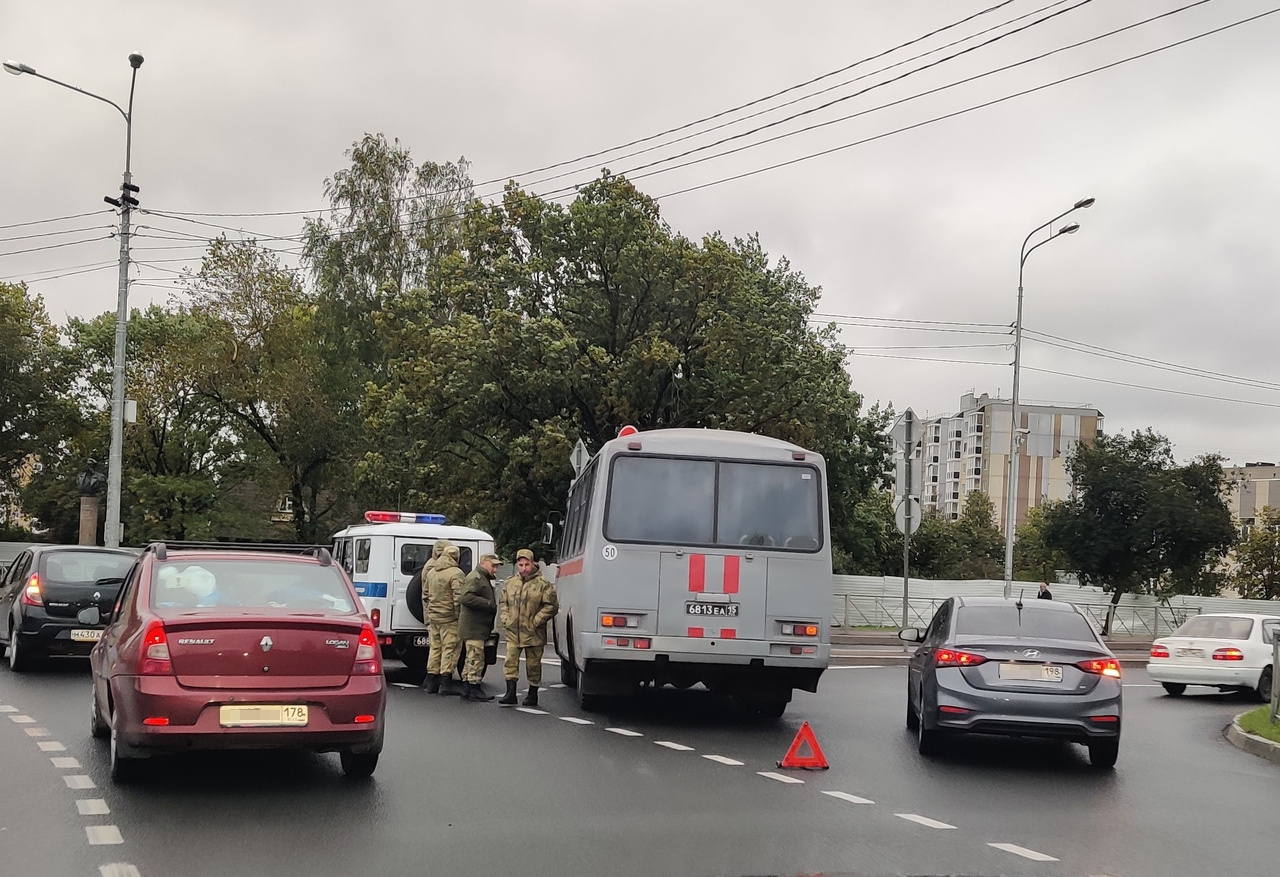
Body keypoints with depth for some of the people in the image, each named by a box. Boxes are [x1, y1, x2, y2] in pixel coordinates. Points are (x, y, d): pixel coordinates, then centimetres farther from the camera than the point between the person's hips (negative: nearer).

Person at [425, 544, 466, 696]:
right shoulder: (455, 573, -13)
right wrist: (459, 616, -13)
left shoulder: (431, 573, 13)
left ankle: (432, 682, 17)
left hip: (433, 616, 8)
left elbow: (426, 596, 20)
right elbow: (458, 598, -19)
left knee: (435, 648, 14)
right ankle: (445, 683, -5)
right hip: (449, 618, -8)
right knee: (450, 649, -3)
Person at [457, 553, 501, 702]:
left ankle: (466, 690, 19)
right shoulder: (474, 578, -13)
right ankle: (475, 690, -7)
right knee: (476, 658, -9)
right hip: (473, 628, -11)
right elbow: (466, 598, -26)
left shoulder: (483, 579, 22)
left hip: (479, 627, 11)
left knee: (471, 659, 14)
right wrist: (489, 604, -23)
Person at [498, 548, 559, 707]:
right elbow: (503, 603, 19)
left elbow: (552, 606, -8)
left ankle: (532, 695, 19)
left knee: (533, 664, 6)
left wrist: (536, 621, -11)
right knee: (510, 661, -5)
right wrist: (505, 619, 4)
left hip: (533, 633, -3)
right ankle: (511, 693, -2)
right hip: (513, 632, 4)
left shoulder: (543, 584, -6)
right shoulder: (510, 583, 9)